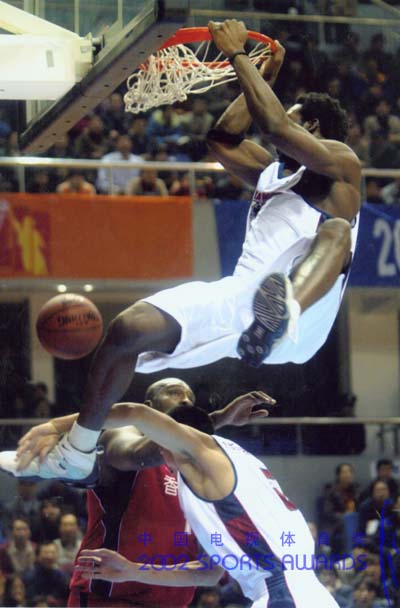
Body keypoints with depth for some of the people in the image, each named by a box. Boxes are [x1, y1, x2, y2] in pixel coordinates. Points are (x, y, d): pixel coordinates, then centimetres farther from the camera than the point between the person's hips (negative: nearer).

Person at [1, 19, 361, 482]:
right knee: (128, 329, -11)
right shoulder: (270, 173, 30)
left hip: (305, 316, -7)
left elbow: (276, 127, -9)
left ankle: (285, 316, -67)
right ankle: (76, 453, -1)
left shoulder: (341, 163, 7)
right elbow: (223, 139, 32)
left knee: (335, 229, -37)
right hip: (243, 296, 7)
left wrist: (238, 55, -4)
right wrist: (265, 76, 31)